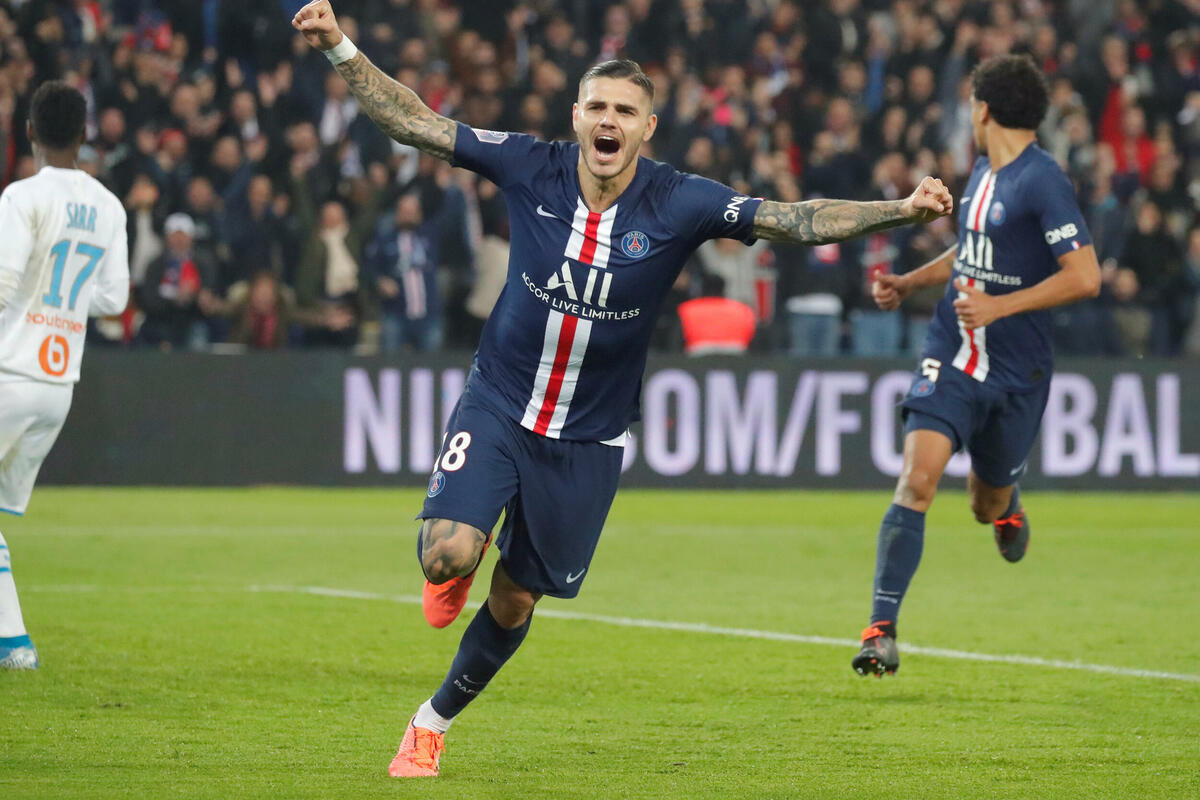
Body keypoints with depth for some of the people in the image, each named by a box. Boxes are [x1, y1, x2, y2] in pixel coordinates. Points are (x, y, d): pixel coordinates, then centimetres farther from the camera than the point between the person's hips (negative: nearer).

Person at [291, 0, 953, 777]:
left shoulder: (679, 204, -13)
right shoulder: (530, 167, -11)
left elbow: (796, 218, -19)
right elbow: (415, 121, -7)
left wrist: (901, 210, -32)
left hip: (588, 440, 1)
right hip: (499, 405, 0)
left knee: (516, 602, 9)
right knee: (448, 554, -23)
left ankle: (432, 722, 34)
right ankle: (467, 558, 17)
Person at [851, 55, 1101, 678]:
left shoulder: (1042, 181, -14)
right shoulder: (981, 172, 10)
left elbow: (1083, 277, -20)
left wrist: (1000, 306, -21)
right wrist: (909, 282, 16)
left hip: (1016, 371, -5)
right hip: (950, 358, 5)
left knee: (988, 506, 12)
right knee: (917, 478, -15)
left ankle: (1006, 505, 52)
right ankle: (882, 628, -17)